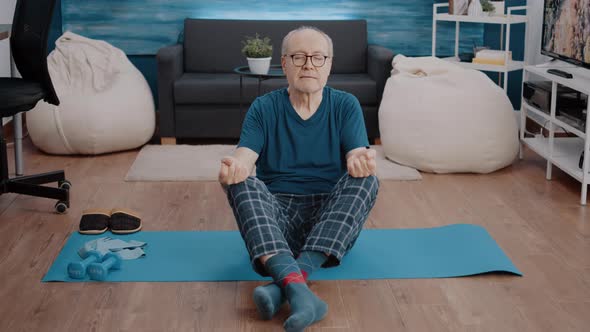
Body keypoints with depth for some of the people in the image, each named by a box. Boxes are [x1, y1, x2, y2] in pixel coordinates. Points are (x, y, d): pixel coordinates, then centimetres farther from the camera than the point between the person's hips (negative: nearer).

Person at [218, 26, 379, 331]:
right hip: (275, 215, 0)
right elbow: (245, 156, -11)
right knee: (240, 182, -29)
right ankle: (298, 289, -53)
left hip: (332, 218, 0)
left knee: (365, 180, -28)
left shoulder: (346, 106, 5)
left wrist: (361, 160, -36)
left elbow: (357, 156, -10)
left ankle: (283, 284, -42)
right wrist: (235, 166, -37)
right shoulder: (264, 108, 4)